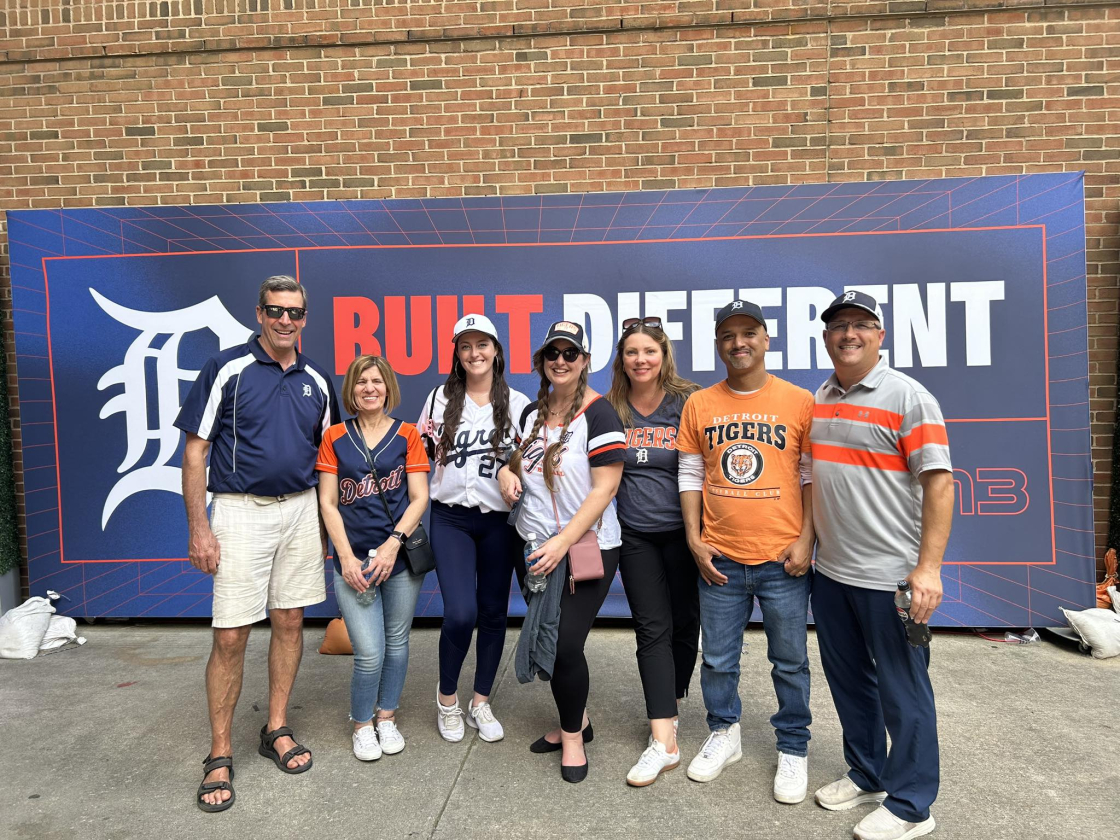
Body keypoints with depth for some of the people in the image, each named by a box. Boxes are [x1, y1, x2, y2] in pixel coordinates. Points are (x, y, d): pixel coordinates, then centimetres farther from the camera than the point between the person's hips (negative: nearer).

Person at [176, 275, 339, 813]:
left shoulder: (317, 380, 8)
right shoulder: (227, 369, -5)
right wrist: (199, 527, -11)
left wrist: (325, 521, 10)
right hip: (241, 511, -4)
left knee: (290, 622, 11)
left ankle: (277, 729, 28)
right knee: (230, 636, 0)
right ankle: (219, 755, 16)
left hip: (301, 510, 4)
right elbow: (195, 451, -6)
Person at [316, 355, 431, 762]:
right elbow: (328, 503, 1)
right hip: (353, 560, 0)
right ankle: (362, 724, 22)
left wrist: (392, 545, -13)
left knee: (396, 642, 12)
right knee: (370, 653, -4)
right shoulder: (335, 437, 4)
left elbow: (419, 498, -2)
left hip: (400, 556, 1)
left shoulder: (407, 434, 2)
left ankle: (387, 717, 34)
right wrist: (347, 557, -7)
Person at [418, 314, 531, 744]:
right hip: (451, 518, 0)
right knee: (460, 612, -11)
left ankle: (481, 703, 28)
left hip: (499, 520, 1)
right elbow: (421, 454, 15)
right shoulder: (441, 398, 5)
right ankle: (447, 695, 18)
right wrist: (424, 441, -6)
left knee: (494, 611, 8)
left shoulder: (517, 403, 2)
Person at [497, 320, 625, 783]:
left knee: (566, 644, -6)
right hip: (535, 547, 7)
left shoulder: (598, 414, -13)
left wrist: (563, 541, -23)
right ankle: (576, 719, 38)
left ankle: (573, 736, 21)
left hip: (587, 548, -6)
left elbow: (604, 488, -18)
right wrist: (507, 472, -1)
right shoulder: (531, 412, 8)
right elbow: (518, 459, 23)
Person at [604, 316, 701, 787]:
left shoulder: (688, 402, -6)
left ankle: (669, 706, 35)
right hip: (635, 535, 1)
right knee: (653, 629, 1)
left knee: (684, 624, 12)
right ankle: (664, 740, 5)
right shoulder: (610, 410, 1)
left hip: (681, 531, -1)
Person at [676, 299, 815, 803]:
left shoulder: (799, 402, -2)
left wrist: (806, 540, -6)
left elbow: (812, 475, 1)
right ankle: (723, 734, 38)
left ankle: (793, 750, 33)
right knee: (718, 658, 15)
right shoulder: (699, 405, 3)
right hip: (719, 559, 2)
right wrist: (694, 539, 0)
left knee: (789, 661, 12)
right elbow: (690, 474, 6)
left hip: (783, 559, -1)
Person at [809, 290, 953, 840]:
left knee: (901, 691, 7)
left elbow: (939, 482, -13)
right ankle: (867, 776, 37)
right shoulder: (818, 401, 9)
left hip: (890, 574, -6)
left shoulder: (908, 397, -9)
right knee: (848, 681, 18)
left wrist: (928, 567, -18)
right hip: (830, 570, 6)